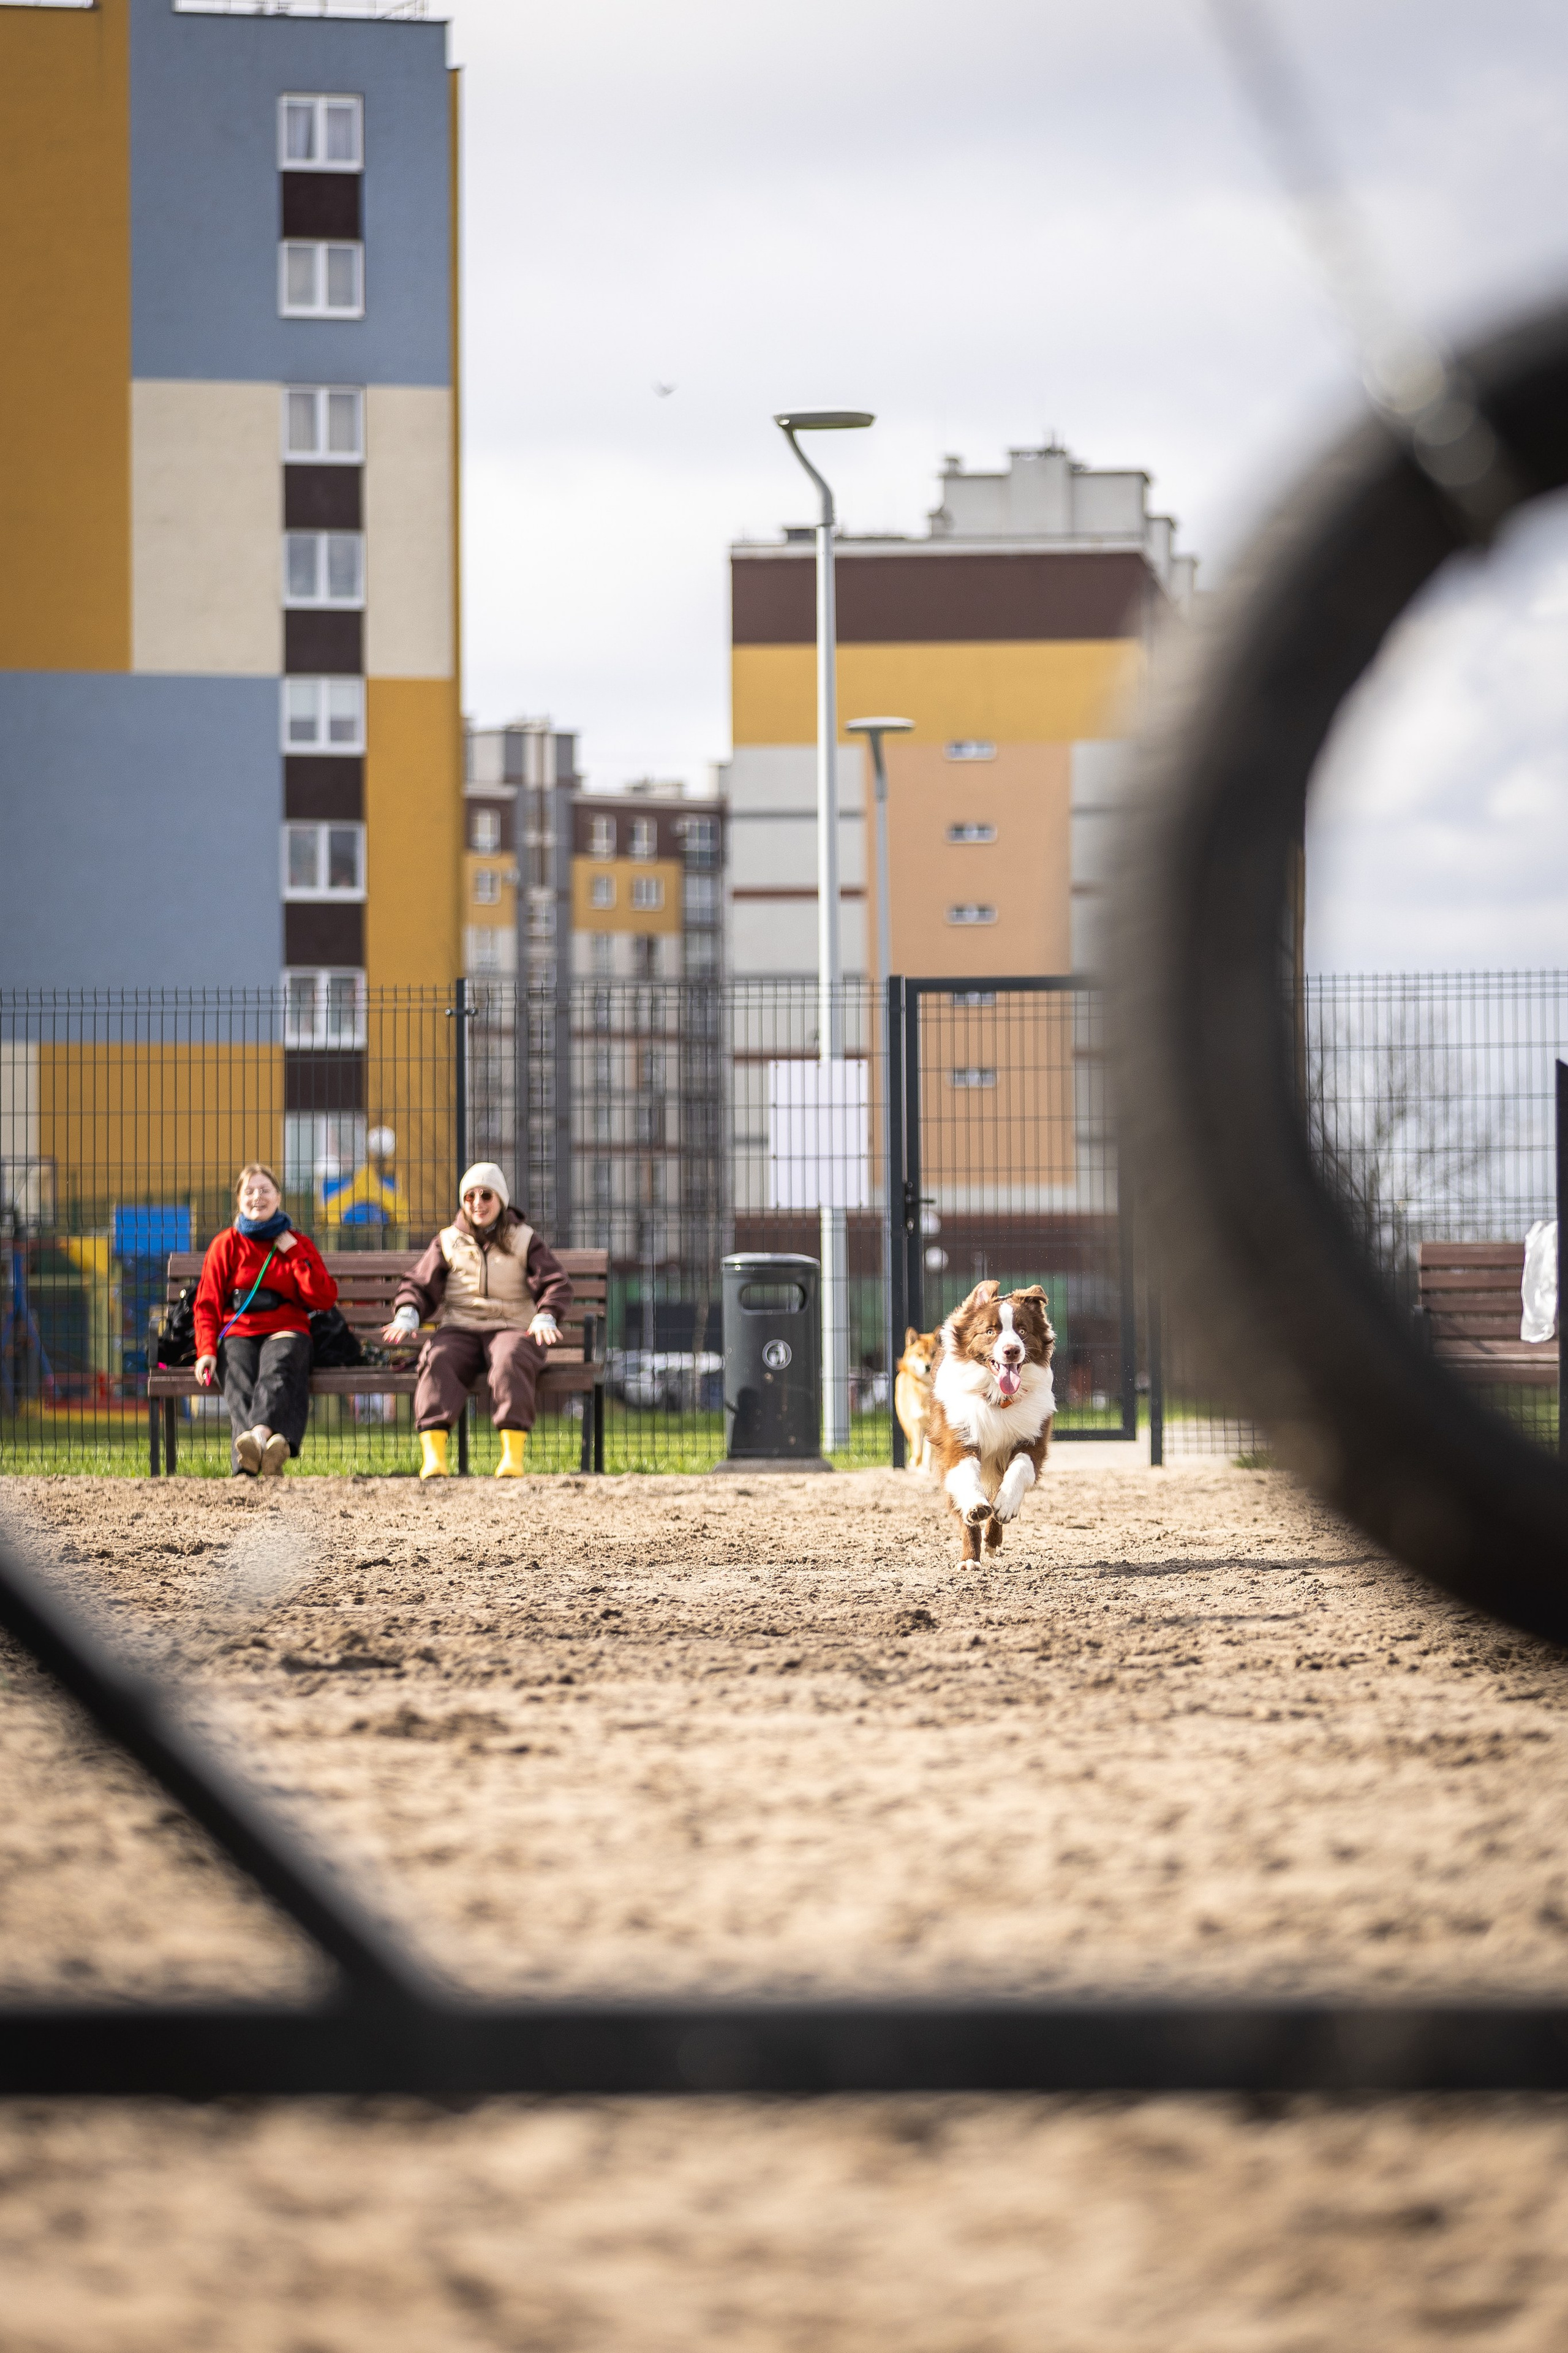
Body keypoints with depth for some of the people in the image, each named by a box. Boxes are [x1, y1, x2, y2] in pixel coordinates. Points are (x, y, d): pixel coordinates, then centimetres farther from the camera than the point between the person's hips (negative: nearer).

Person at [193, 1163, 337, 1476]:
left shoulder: (299, 1244, 18)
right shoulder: (226, 1244, 17)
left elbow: (324, 1298, 6)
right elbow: (207, 1303, 10)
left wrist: (294, 1254, 1)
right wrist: (207, 1350, -7)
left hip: (285, 1330, 0)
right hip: (237, 1333, 0)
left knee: (278, 1368, -37)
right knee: (241, 1385, -33)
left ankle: (259, 1433, -63)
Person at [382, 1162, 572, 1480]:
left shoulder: (524, 1240, 12)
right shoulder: (448, 1242, 17)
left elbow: (557, 1283, 4)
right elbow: (418, 1284, 13)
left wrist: (546, 1318, -17)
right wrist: (407, 1315, -10)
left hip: (512, 1327, -1)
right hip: (460, 1330, 1)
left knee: (511, 1361, -38)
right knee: (438, 1361, -34)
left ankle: (513, 1454, -45)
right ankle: (433, 1456, -48)